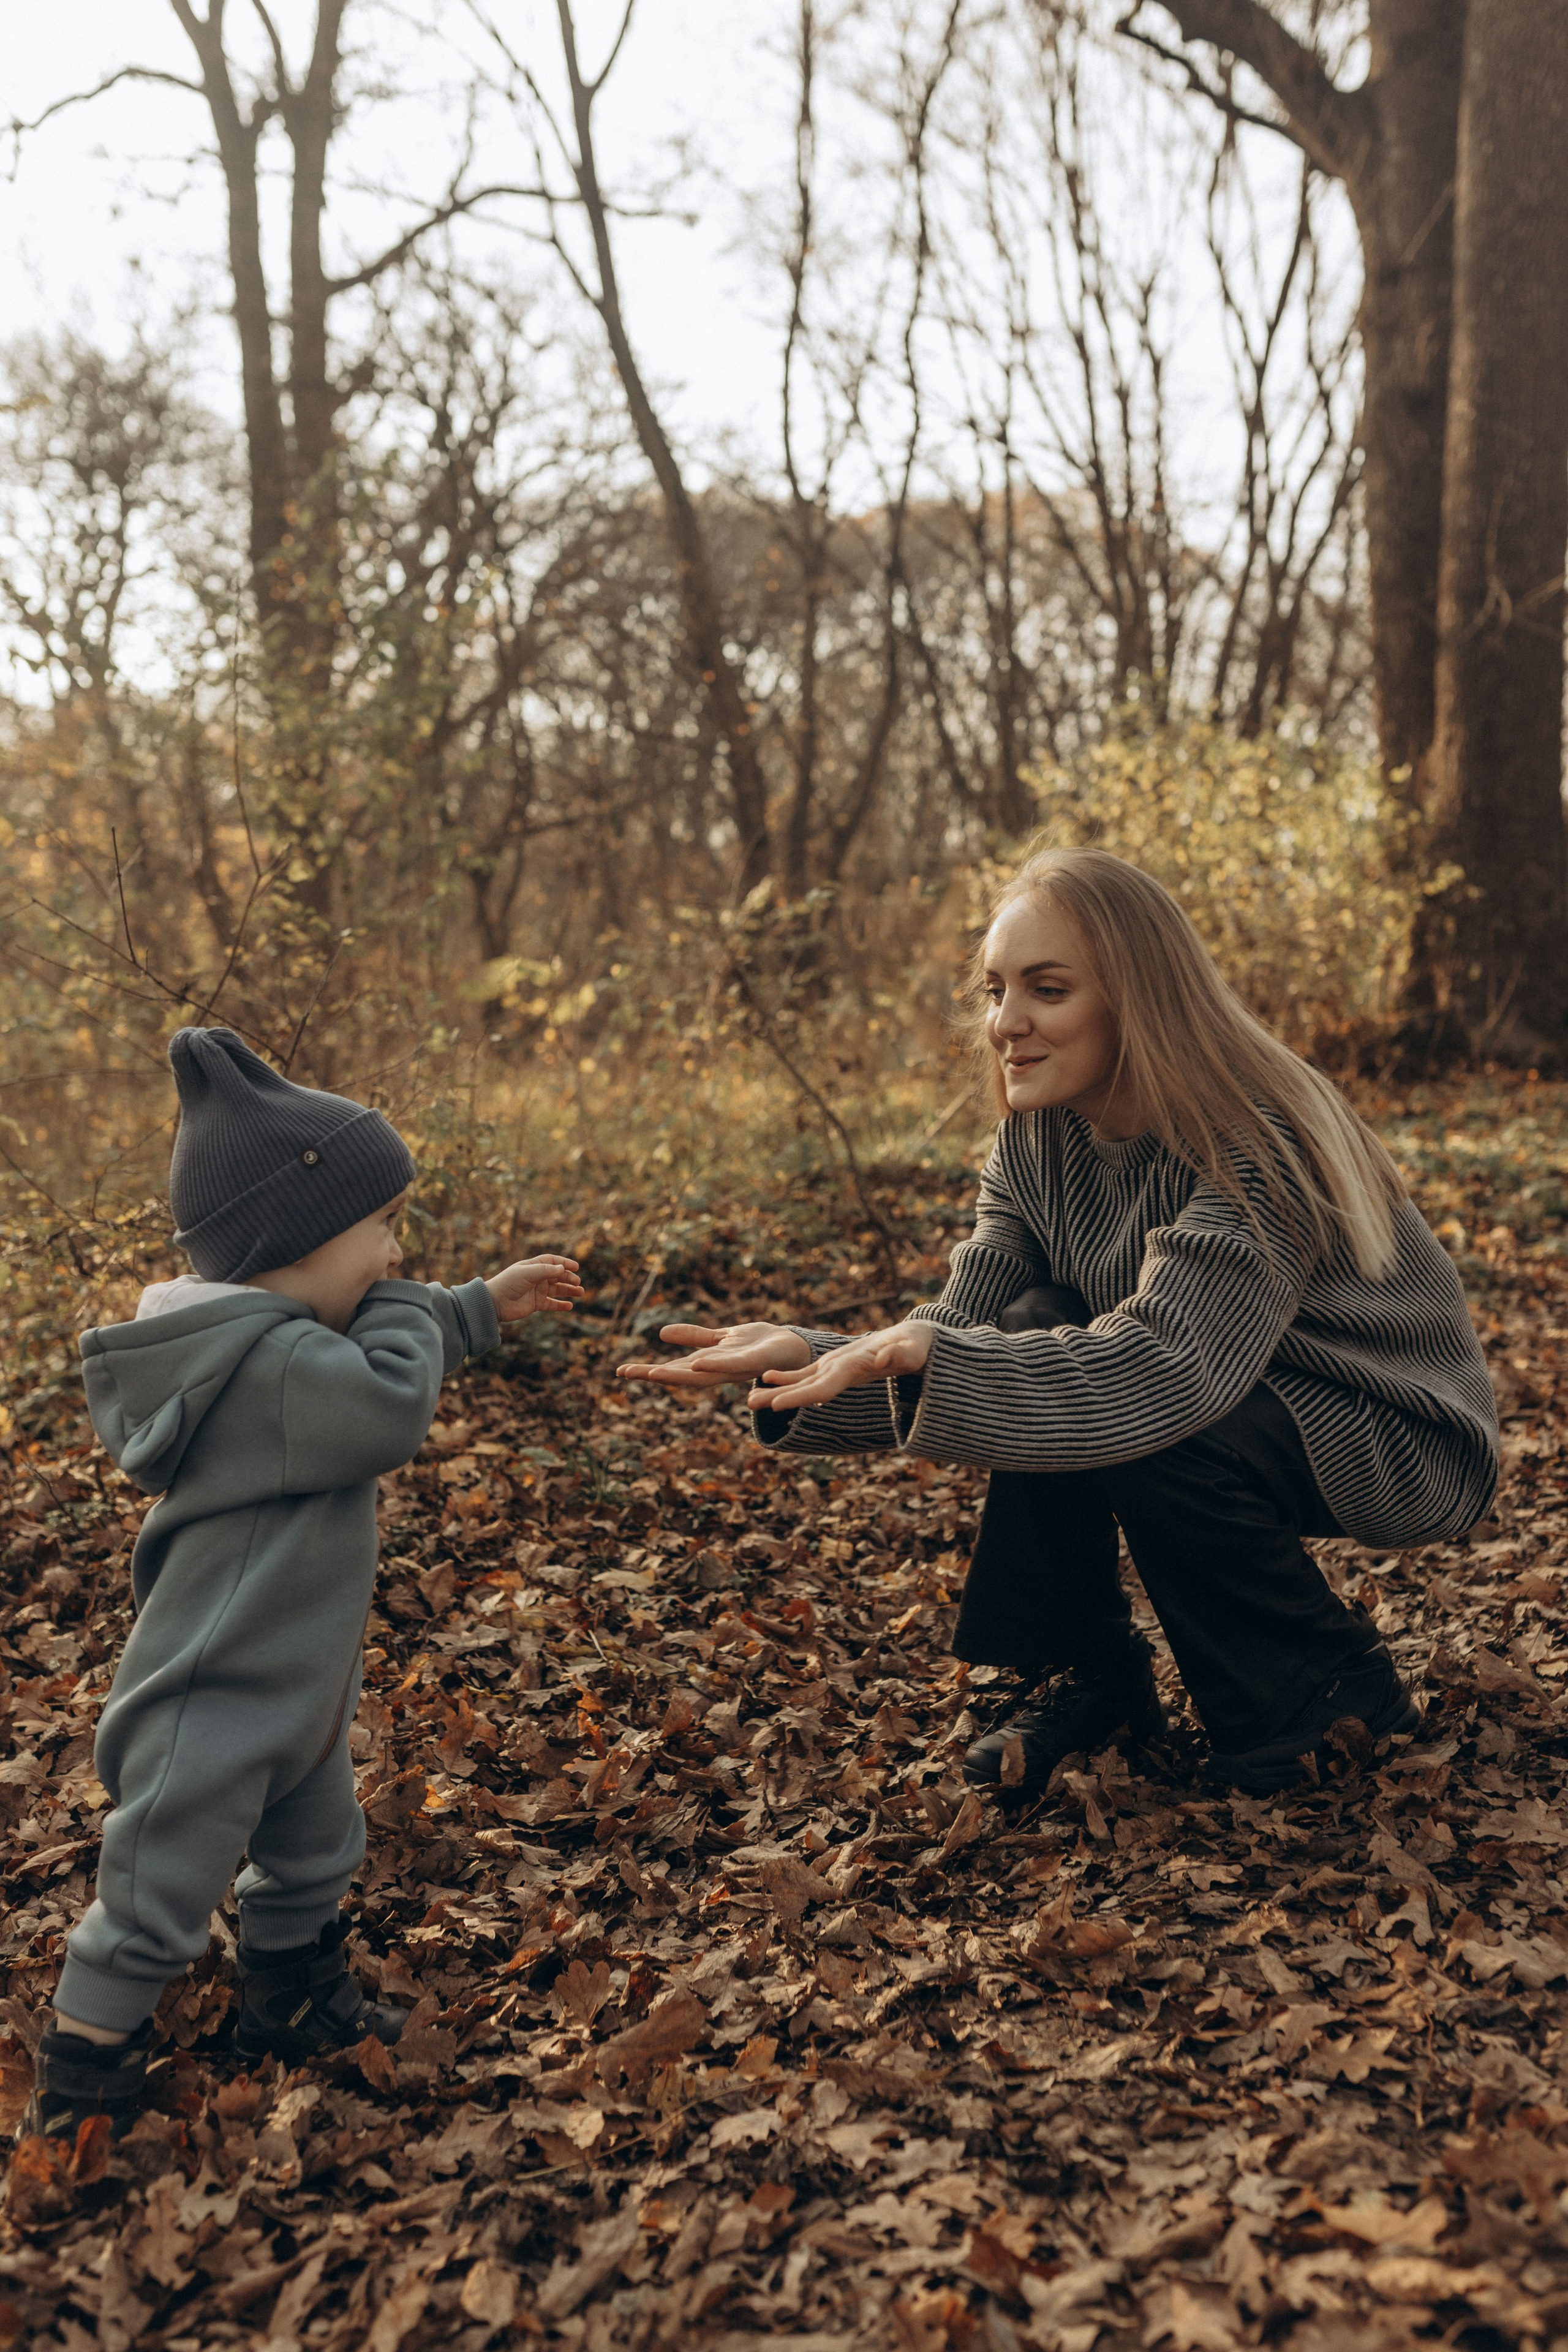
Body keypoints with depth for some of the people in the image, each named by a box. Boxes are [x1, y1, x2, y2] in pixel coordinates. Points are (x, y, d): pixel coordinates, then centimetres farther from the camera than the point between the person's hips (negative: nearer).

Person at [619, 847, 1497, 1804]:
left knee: (1100, 1397, -31)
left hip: (1402, 1441, -6)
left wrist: (919, 1354, -51)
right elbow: (958, 1331, -12)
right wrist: (798, 1357, -31)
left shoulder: (1261, 1146, -30)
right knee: (1038, 1334, -19)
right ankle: (1089, 1677, -3)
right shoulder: (1040, 1141, -7)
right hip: (1214, 1393, 7)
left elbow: (1159, 1369, -41)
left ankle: (1330, 1680, -7)